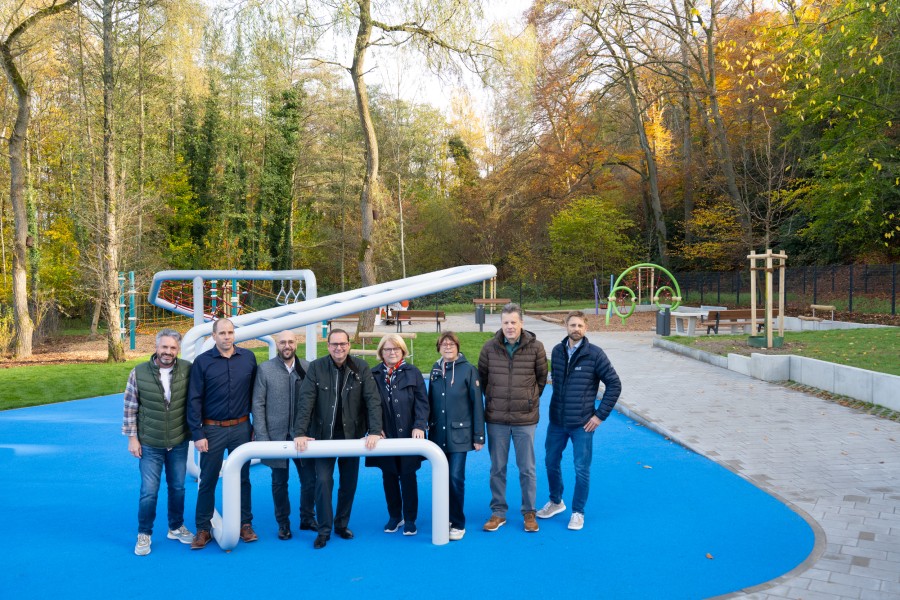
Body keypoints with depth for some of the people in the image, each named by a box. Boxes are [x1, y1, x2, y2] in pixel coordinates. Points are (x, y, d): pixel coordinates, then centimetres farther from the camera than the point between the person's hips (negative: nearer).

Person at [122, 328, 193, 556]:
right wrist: (132, 437, -4)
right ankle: (144, 534, 23)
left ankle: (176, 527, 34)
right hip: (150, 445, -2)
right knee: (148, 492, 3)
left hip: (179, 443, 2)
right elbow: (130, 407, -3)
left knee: (177, 488, 15)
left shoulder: (188, 370, -9)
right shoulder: (139, 372, -10)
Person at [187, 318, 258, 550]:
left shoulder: (248, 357, 0)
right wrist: (198, 434, -8)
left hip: (241, 428, 2)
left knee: (242, 478, 11)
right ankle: (203, 528, 19)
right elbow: (194, 400, -5)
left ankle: (245, 524, 23)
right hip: (213, 429, -2)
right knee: (208, 481, 7)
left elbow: (254, 392, 6)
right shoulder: (202, 362, -5)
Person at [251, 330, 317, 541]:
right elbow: (258, 405, -3)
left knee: (310, 479, 5)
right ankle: (283, 523, 27)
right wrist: (262, 437, -7)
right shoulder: (265, 369, -3)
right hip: (277, 435, -1)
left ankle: (308, 519, 26)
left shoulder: (307, 368, 0)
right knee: (279, 482, 11)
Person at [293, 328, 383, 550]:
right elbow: (305, 400, -13)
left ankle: (342, 524, 29)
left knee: (349, 483, 11)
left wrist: (375, 431, -23)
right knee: (323, 481, -6)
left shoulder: (361, 368, -7)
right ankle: (324, 530, 10)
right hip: (324, 435, -1)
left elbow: (373, 400, -12)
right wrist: (300, 432, -22)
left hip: (352, 435, 1)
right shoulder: (316, 367, -8)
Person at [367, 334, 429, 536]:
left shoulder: (413, 373, 2)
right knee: (389, 477, 9)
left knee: (408, 477, 4)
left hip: (407, 435, -2)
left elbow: (422, 402, -2)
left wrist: (419, 426, -12)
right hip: (385, 436, 2)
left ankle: (410, 519, 16)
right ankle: (394, 516, 25)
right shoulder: (374, 374, 5)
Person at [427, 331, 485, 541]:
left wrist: (479, 436, -7)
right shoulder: (436, 370, 8)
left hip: (459, 434, -4)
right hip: (438, 435, 4)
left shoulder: (468, 369, -6)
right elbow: (431, 401, 13)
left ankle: (458, 524, 8)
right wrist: (429, 428, 13)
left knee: (456, 477, -7)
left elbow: (477, 403, -6)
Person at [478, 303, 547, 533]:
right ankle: (498, 512, 23)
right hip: (496, 419, 1)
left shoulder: (535, 347, -6)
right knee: (497, 468, 10)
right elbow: (482, 377, 10)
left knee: (527, 468, 8)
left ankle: (529, 512, 23)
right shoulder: (489, 347, -3)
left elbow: (542, 378, 8)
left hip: (525, 419, -1)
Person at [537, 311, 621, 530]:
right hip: (557, 421, 4)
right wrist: (559, 404, 10)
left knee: (582, 469, 4)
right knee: (551, 462, 16)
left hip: (582, 424, -4)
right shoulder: (557, 351, 2)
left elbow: (614, 384, -8)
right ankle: (556, 502, 38)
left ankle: (578, 512, 23)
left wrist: (600, 414, -9)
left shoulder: (594, 354, -11)